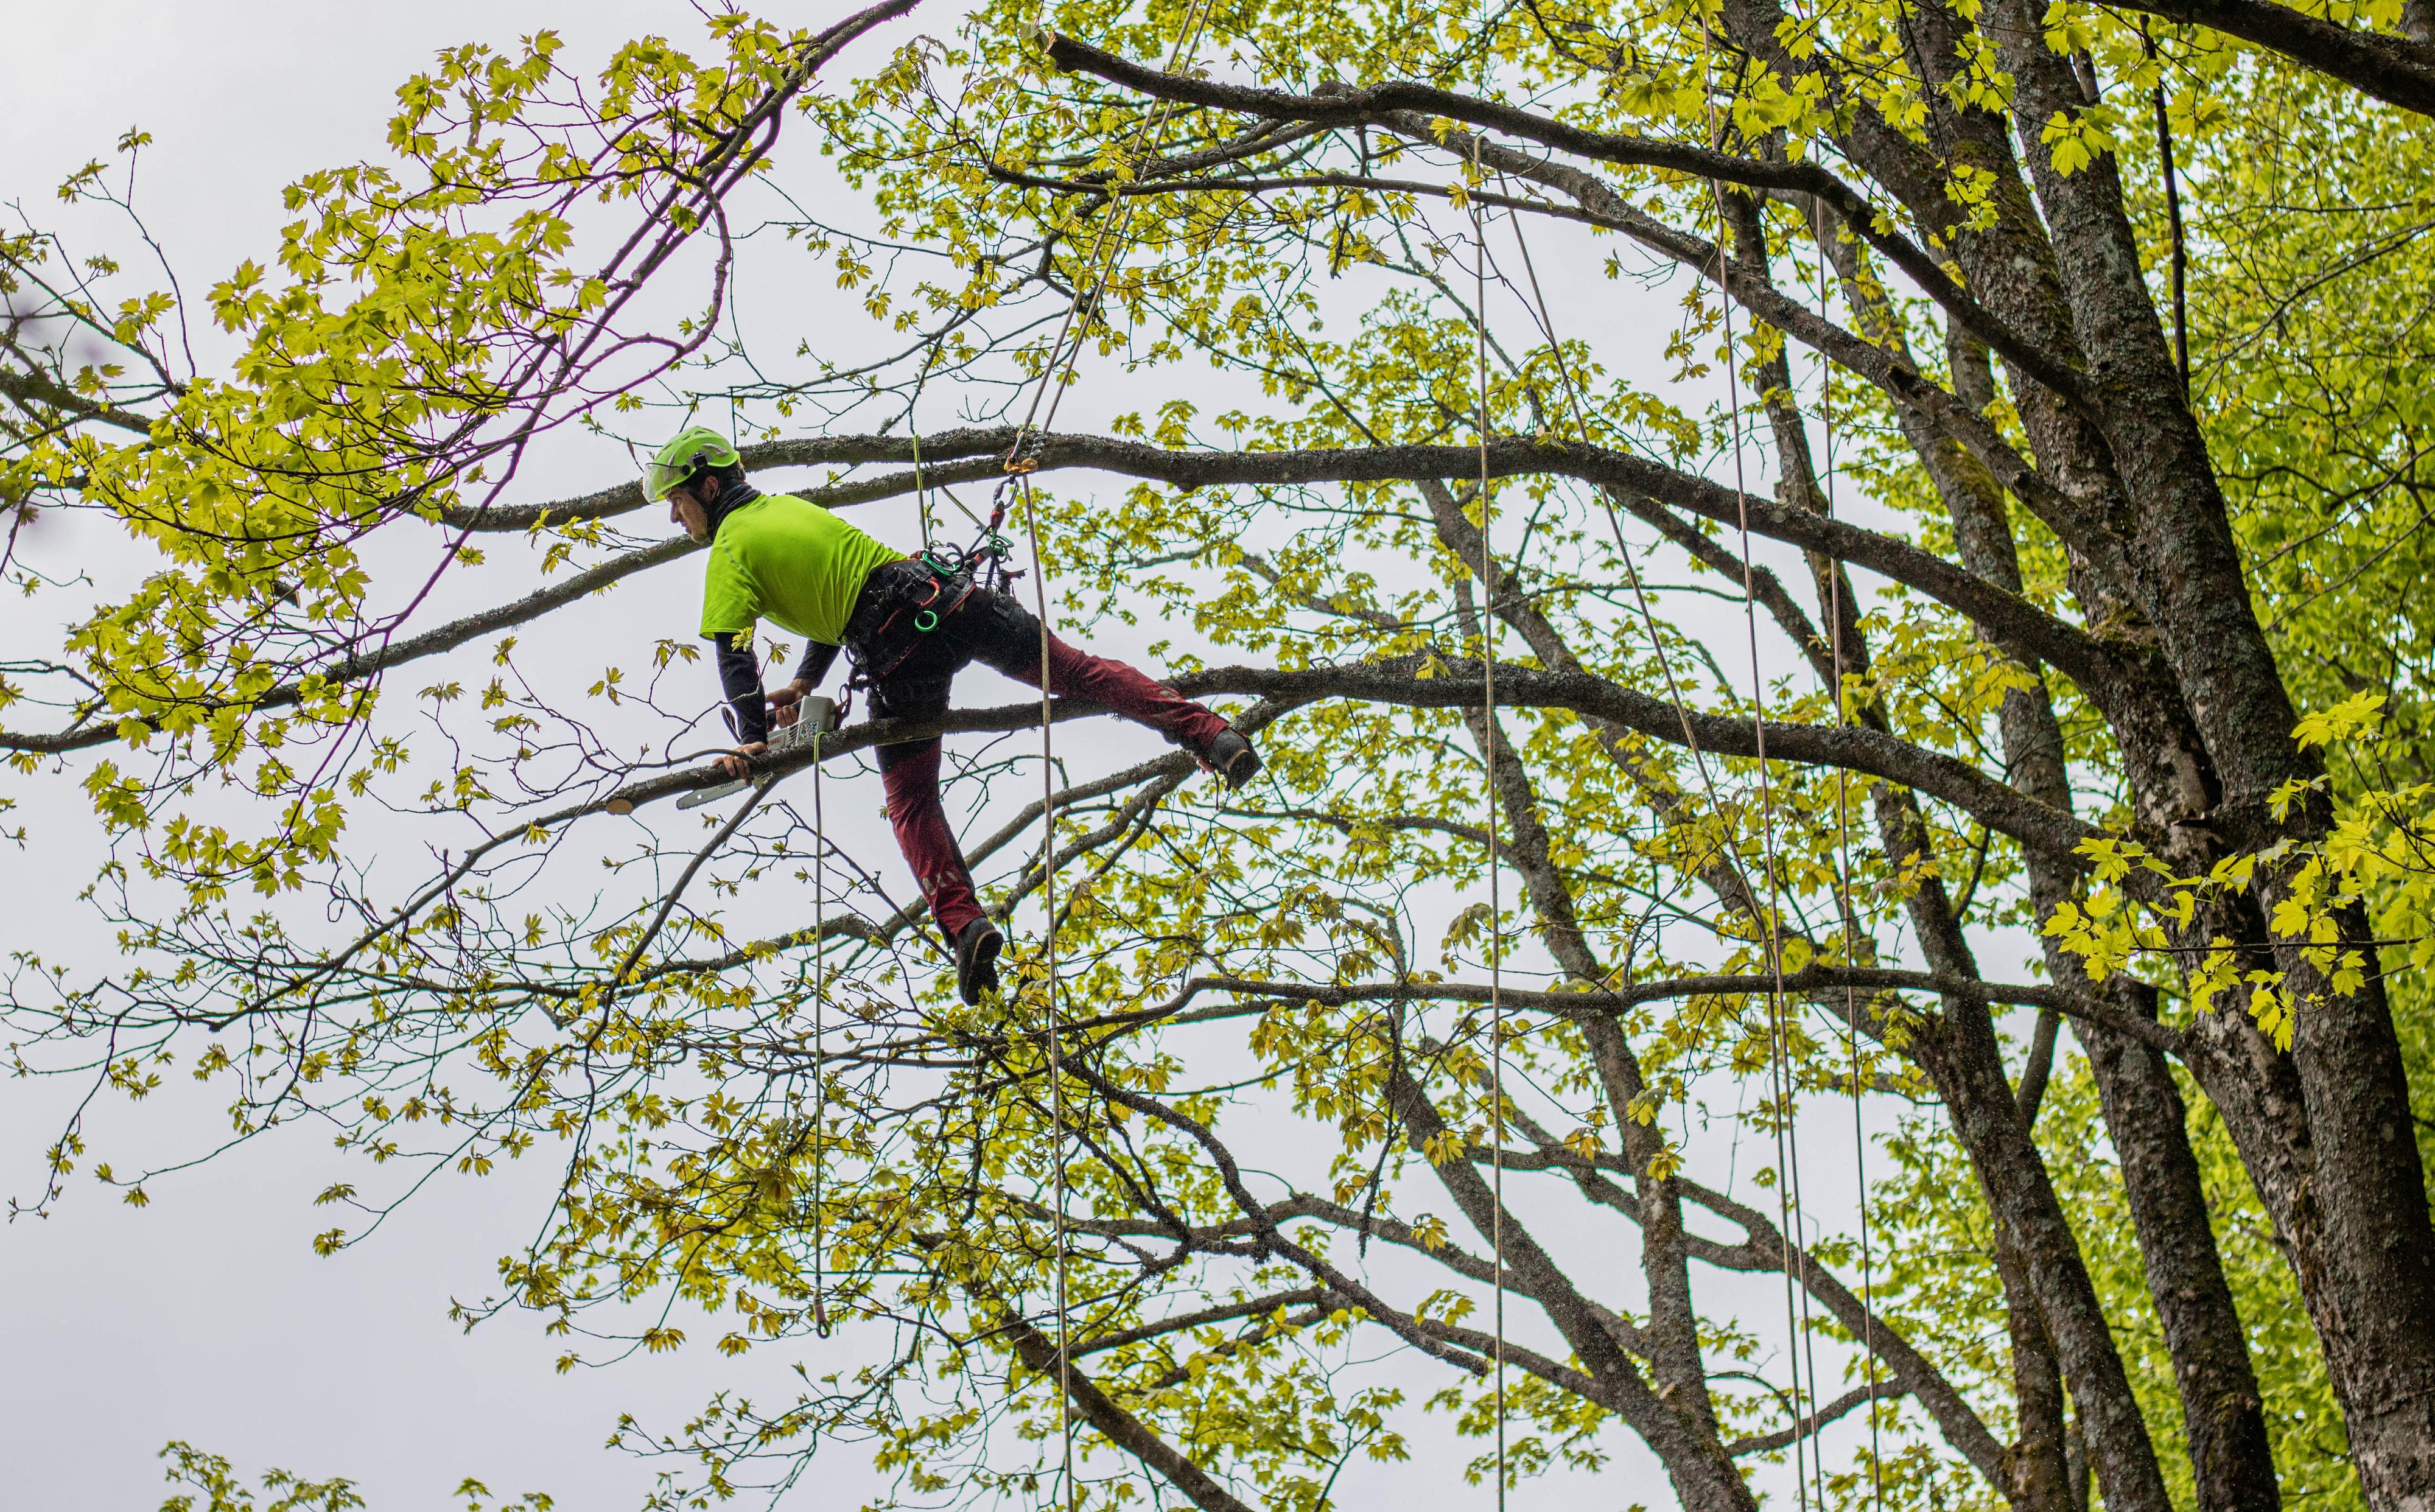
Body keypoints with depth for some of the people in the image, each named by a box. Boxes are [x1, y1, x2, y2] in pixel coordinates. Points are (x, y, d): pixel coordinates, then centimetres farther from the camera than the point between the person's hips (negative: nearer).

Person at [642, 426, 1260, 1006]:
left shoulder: (729, 550, 4)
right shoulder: (788, 506, 26)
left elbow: (733, 654, -6)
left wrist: (752, 737, -3)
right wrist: (804, 682, 31)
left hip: (897, 645, -6)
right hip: (945, 595, 6)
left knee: (911, 801, 2)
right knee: (1075, 670, 5)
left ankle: (962, 921, -14)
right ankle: (1209, 733, -5)